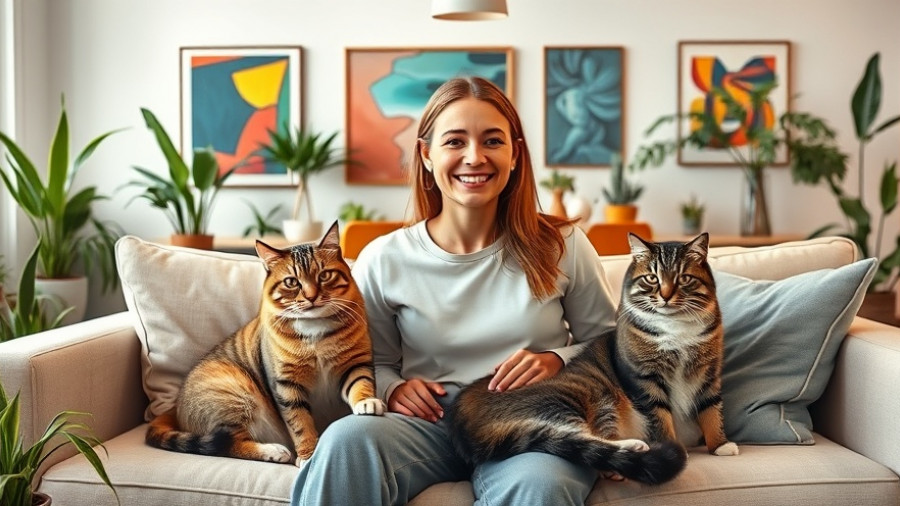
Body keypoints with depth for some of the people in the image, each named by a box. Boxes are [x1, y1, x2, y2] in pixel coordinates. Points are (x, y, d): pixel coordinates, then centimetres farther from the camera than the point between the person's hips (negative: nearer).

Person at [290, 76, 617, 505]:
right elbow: (372, 363, 15)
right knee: (346, 439, -34)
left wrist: (558, 360, -7)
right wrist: (393, 388, -8)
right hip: (431, 422, 0)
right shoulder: (383, 260, 3)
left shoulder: (562, 247, 3)